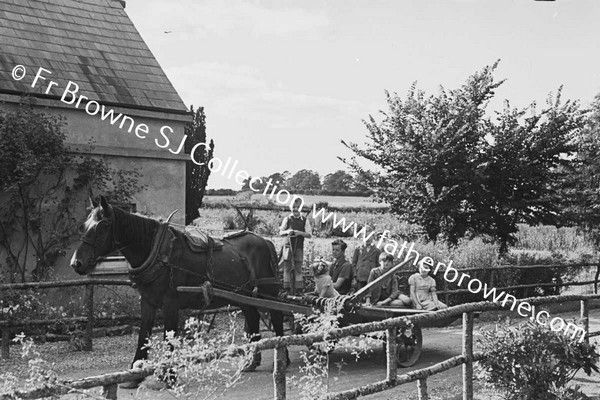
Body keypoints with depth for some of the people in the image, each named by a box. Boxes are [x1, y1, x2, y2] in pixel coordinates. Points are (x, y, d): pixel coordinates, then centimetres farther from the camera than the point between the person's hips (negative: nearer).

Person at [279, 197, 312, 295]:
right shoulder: (287, 219, 8)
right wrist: (287, 232, -15)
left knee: (298, 268, 0)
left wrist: (300, 233, -15)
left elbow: (309, 235, 2)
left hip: (299, 247, 0)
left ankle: (299, 289, 1)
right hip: (288, 245, 0)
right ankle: (287, 288, -1)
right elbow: (280, 232, 6)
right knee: (287, 267, -3)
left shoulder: (304, 220, 7)